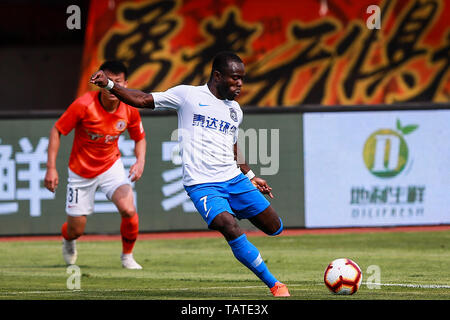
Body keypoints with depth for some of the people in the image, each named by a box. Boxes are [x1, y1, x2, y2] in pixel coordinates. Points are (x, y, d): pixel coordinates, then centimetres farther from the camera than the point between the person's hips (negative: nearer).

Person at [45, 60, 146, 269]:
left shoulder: (129, 110, -13)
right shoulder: (83, 105, -24)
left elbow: (139, 138, 6)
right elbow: (57, 131, -14)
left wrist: (140, 161, -13)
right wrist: (51, 168, -19)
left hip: (111, 166, 2)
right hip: (81, 171, -2)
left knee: (128, 209, -25)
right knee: (76, 230, 3)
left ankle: (127, 256, 3)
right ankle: (68, 240, 45)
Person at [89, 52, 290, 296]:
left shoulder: (234, 110, 16)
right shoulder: (188, 95, 0)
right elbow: (143, 100, 1)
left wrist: (251, 177, 28)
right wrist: (108, 84, -10)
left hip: (234, 179, 6)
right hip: (202, 185, -6)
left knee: (274, 228, 4)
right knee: (232, 231, -25)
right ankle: (274, 285, -17)